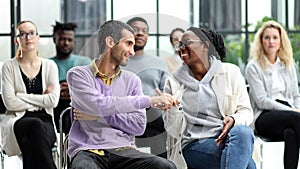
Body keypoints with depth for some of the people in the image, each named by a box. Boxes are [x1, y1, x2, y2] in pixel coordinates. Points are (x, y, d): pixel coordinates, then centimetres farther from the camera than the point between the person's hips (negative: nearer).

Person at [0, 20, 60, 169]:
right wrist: (40, 101, -3)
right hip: (17, 122, -1)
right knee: (36, 124, -37)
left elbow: (53, 100, -3)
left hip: (45, 121, 1)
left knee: (30, 144, -35)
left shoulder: (50, 66, 11)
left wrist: (21, 96, -4)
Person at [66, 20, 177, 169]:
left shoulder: (132, 80, 15)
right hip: (87, 151, -4)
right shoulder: (78, 75, 4)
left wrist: (100, 116, -6)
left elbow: (139, 126, 6)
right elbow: (99, 105, -14)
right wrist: (149, 100, -14)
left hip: (123, 151, 4)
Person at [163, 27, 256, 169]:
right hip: (193, 145, -2)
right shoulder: (174, 82, 8)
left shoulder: (230, 72, 9)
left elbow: (246, 110, 6)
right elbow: (175, 130, 4)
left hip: (225, 137, 2)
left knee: (243, 132, -37)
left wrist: (234, 120, -18)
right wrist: (173, 108, -17)